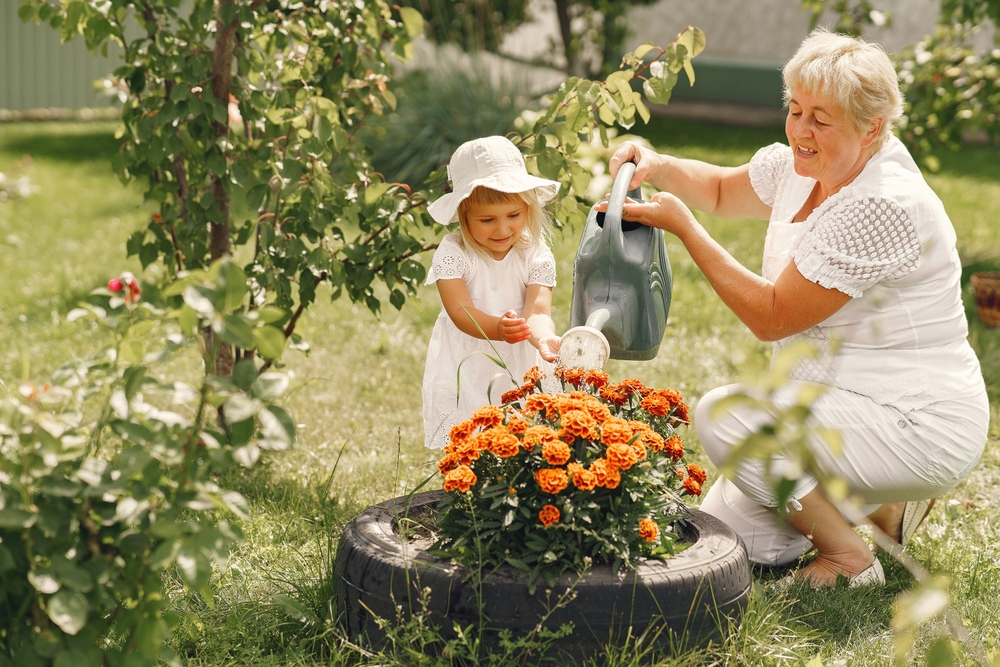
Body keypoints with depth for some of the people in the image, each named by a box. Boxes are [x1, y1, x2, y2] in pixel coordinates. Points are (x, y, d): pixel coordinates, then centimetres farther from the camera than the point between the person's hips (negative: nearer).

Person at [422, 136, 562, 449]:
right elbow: (461, 311, -21)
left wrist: (544, 337, -43)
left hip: (518, 373, 2)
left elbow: (537, 309, -18)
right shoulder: (453, 253, -11)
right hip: (462, 375, -2)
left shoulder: (536, 256, -6)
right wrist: (497, 328, -43)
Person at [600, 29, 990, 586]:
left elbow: (771, 317, -23)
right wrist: (659, 168, -3)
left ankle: (851, 559, -6)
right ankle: (885, 500, 19)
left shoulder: (882, 207, -27)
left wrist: (682, 226, -22)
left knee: (724, 415, -22)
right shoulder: (802, 165, 0)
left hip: (923, 429, -9)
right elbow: (721, 191, 19)